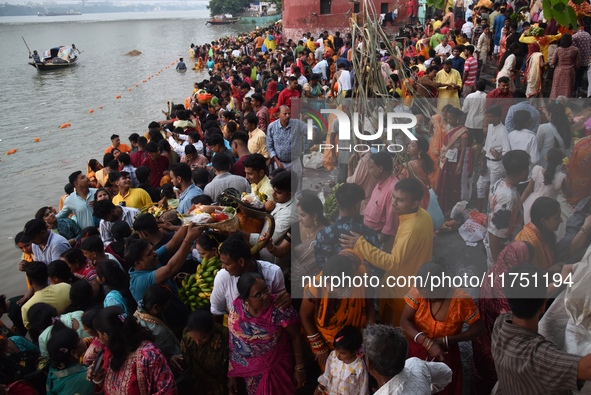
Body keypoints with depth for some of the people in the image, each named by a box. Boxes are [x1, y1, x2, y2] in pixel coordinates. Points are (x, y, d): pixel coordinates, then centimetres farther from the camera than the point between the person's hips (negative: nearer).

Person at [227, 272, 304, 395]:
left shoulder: (280, 308, -27)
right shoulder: (236, 310, -18)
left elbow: (295, 337, -16)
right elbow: (233, 344, -6)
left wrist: (300, 369, -11)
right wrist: (232, 375, 2)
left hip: (279, 367, -2)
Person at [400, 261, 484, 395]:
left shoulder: (461, 299, -22)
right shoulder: (419, 291, -19)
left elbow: (478, 327, -11)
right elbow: (404, 322, -20)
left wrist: (446, 341, -22)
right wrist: (427, 343, -35)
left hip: (445, 357, -1)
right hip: (417, 353, 1)